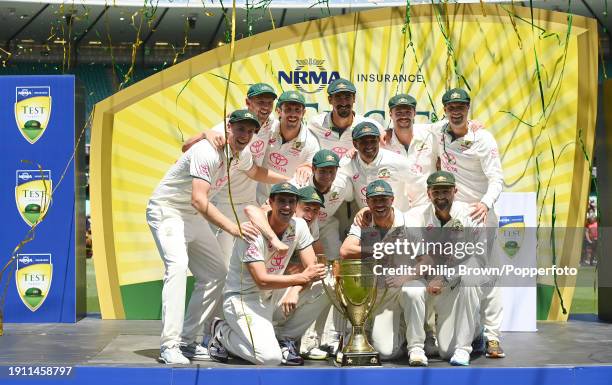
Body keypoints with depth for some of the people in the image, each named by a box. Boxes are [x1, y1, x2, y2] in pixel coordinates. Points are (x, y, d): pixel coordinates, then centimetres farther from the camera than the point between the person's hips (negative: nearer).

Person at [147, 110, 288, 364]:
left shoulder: (241, 155, 0)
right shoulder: (208, 152, -28)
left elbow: (256, 173, 25)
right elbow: (199, 200, -39)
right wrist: (232, 227, -48)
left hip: (194, 217, 9)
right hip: (167, 210, -9)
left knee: (217, 273, 7)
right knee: (177, 265, -30)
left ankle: (187, 340, 11)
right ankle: (169, 345, -31)